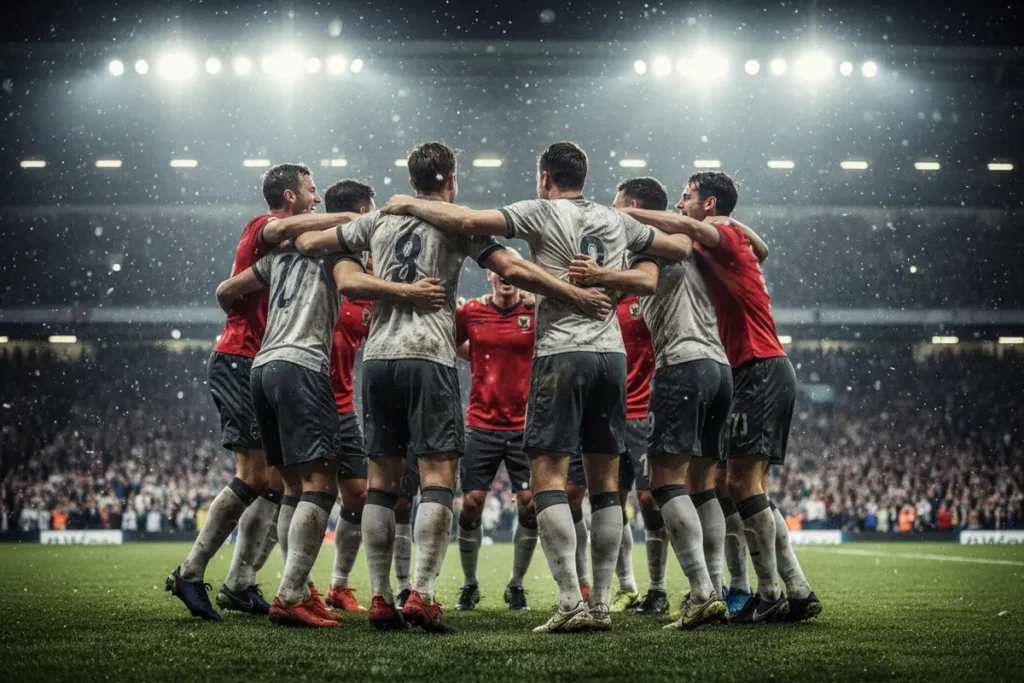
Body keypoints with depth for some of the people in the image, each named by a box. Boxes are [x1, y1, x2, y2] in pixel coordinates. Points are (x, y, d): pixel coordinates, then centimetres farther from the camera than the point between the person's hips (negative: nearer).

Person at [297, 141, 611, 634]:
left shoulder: (380, 219, 16)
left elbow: (311, 242, 25)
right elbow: (512, 270, -8)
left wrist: (292, 235, 48)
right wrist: (579, 297, -5)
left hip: (377, 357, 5)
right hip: (428, 357, -5)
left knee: (382, 481, 7)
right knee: (438, 477, -6)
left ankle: (380, 599, 5)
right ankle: (421, 595, -16)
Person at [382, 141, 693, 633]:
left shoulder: (541, 212, 0)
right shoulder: (615, 221, 16)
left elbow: (470, 221, -12)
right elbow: (680, 248, 26)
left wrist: (409, 204, 2)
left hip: (562, 353, -5)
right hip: (612, 354, 5)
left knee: (547, 477, -5)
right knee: (605, 484, 7)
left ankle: (571, 602, -16)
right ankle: (601, 605, 6)